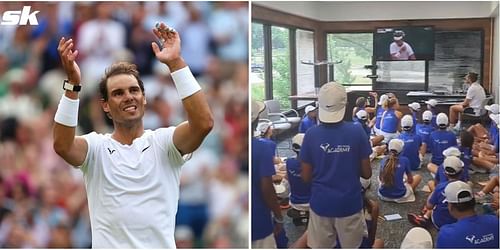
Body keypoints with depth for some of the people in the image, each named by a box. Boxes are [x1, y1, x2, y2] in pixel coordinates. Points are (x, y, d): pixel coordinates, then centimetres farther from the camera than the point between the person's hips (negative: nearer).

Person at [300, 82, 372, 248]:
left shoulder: (311, 134, -9)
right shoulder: (357, 132, -10)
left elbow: (306, 177, -3)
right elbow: (366, 173, -4)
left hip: (320, 204, 1)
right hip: (350, 204, 0)